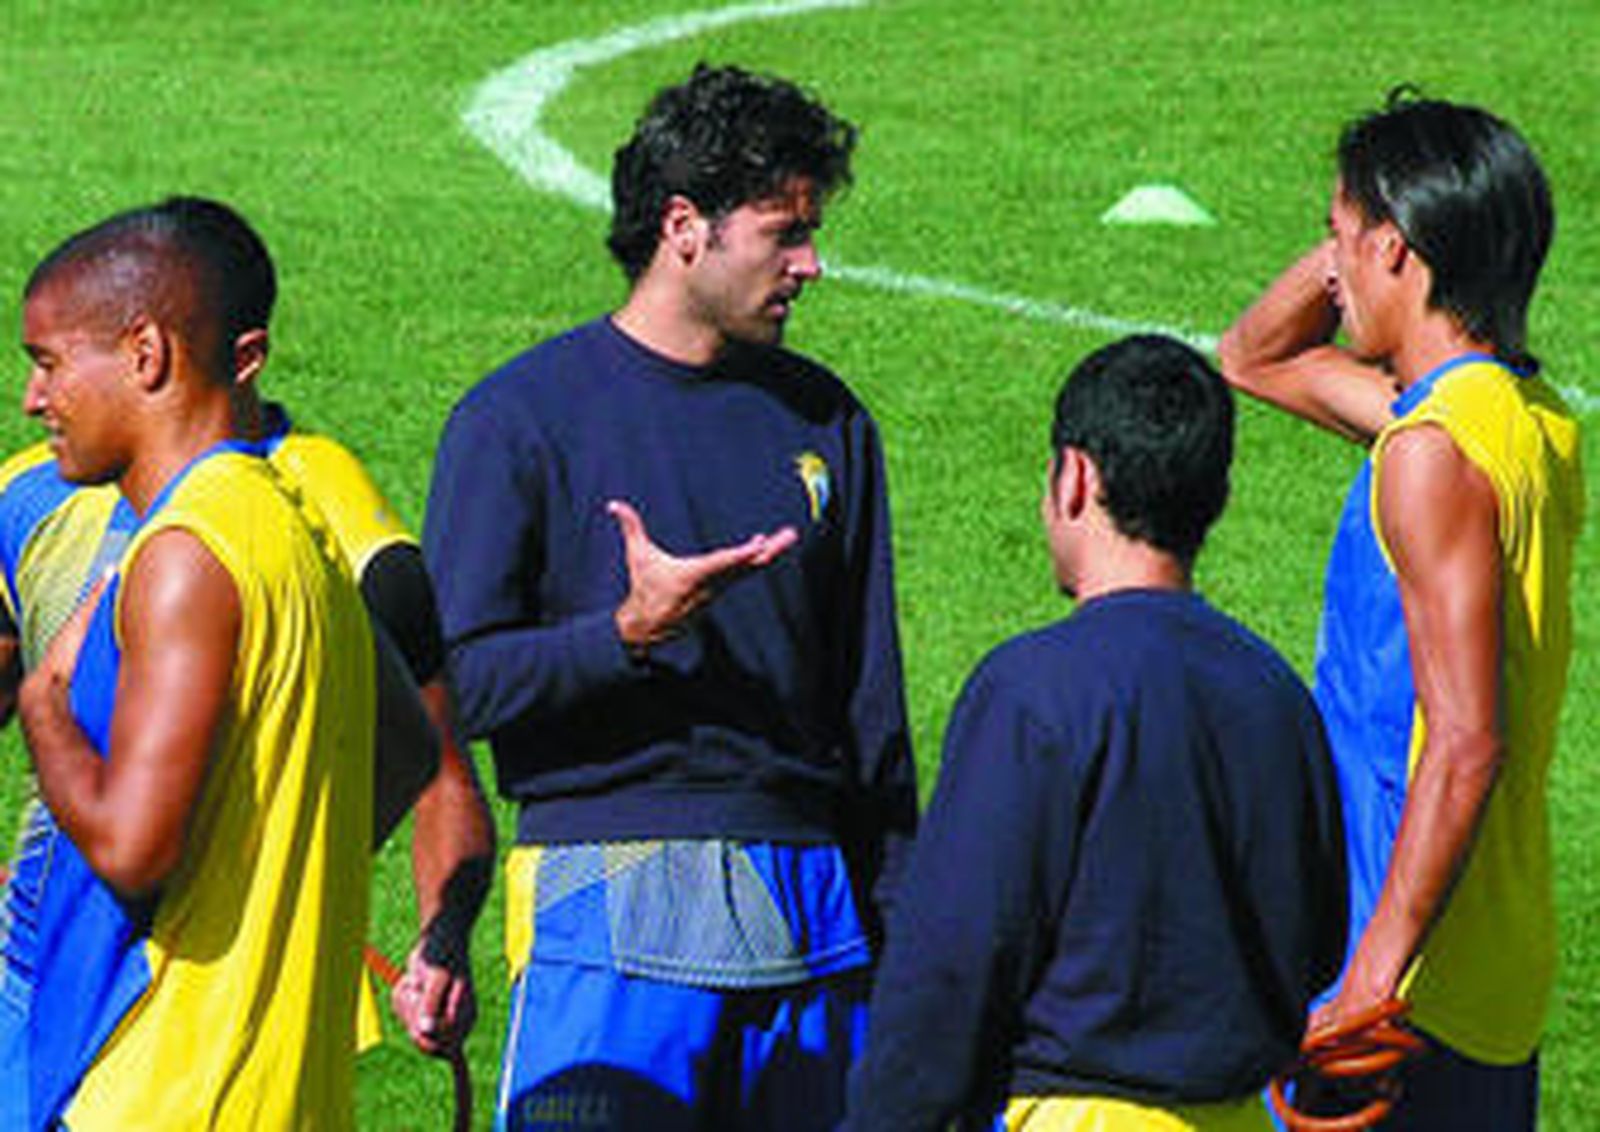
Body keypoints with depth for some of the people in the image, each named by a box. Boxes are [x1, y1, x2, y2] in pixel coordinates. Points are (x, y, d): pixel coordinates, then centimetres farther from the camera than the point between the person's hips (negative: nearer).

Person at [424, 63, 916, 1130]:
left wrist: (901, 923, 12)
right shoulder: (521, 416, -1)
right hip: (607, 902, -4)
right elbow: (461, 681, -7)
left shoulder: (825, 421, 13)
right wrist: (628, 633, -21)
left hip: (809, 912, 5)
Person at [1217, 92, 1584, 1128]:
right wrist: (1363, 230, 9)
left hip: (1424, 988, -10)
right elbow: (1256, 357, 26)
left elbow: (1465, 746, -25)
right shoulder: (1532, 420, 11)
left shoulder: (1434, 452, -18)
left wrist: (1373, 980, -27)